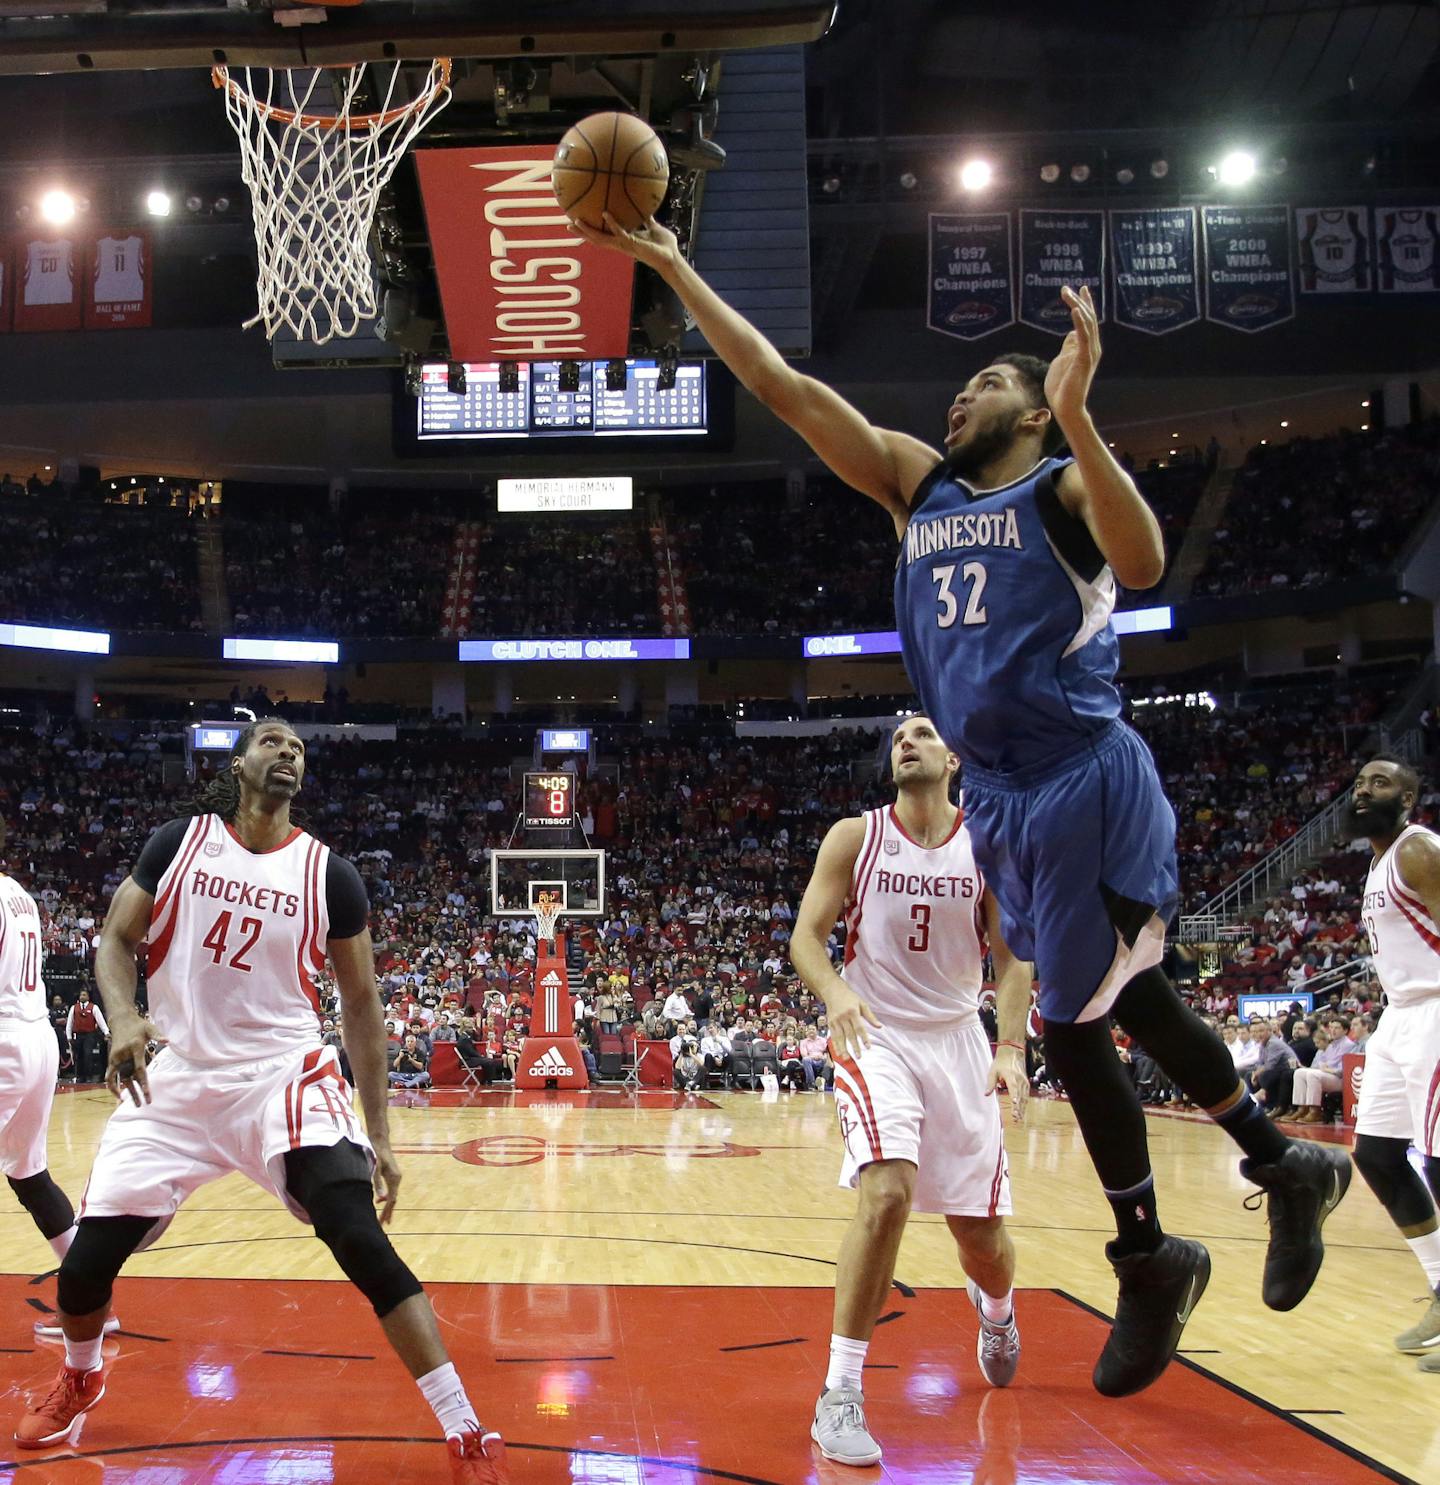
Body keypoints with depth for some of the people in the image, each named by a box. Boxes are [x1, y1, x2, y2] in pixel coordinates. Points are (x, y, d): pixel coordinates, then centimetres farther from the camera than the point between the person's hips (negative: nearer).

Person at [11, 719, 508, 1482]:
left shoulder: (329, 874, -2)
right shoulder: (177, 842, 1)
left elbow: (360, 1001, 4)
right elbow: (116, 938, 7)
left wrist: (378, 1133, 0)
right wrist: (123, 1018, -17)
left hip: (285, 1074, -2)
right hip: (178, 1077, 2)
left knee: (361, 1240, -22)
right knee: (86, 1262, 2)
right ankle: (79, 1376, 40)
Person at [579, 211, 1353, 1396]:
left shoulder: (1066, 484, -4)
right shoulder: (916, 481, 12)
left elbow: (1143, 565, -27)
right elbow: (780, 385, 9)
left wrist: (1076, 417, -33)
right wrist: (671, 267, 6)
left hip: (1086, 786, -7)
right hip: (999, 797, 7)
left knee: (1075, 1030, -4)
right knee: (1127, 1002, 14)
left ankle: (1148, 1265, 17)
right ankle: (1287, 1168, 32)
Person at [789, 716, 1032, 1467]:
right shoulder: (855, 836, -5)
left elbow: (1012, 956, 2)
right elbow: (806, 934, -7)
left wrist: (1011, 1047, -12)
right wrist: (836, 992, -28)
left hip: (957, 1040, 3)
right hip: (876, 1038, -2)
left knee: (981, 1230, 6)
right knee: (887, 1191, -27)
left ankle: (996, 1308, 46)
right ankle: (841, 1392, -15)